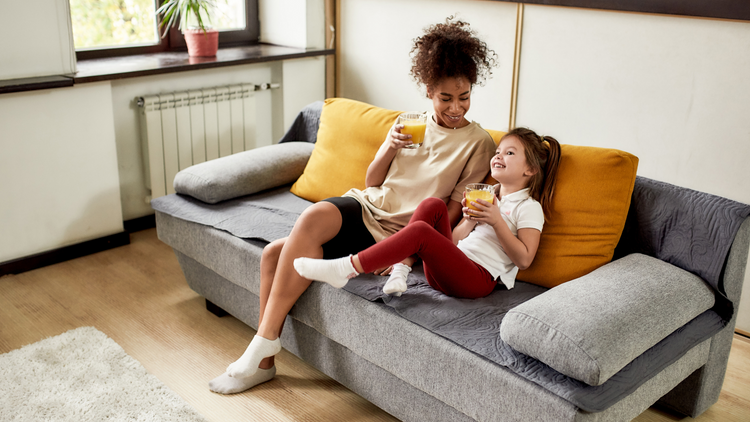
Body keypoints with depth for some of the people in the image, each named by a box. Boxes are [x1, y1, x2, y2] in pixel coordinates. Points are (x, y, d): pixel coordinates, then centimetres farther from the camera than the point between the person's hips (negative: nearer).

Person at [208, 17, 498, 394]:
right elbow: (371, 181, 14)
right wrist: (389, 148, -6)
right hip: (364, 207, 6)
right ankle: (262, 358, -3)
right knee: (274, 253, -16)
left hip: (389, 235, -5)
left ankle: (262, 349, -19)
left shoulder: (478, 143, -3)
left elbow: (453, 212, -4)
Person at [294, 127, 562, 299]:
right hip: (446, 269, 6)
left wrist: (496, 221, -11)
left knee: (420, 230, -29)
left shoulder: (529, 207, 6)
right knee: (433, 205, -14)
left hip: (478, 278, -6)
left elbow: (524, 259, -6)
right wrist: (470, 220, -2)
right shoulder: (484, 195, 26)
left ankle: (346, 269, -27)